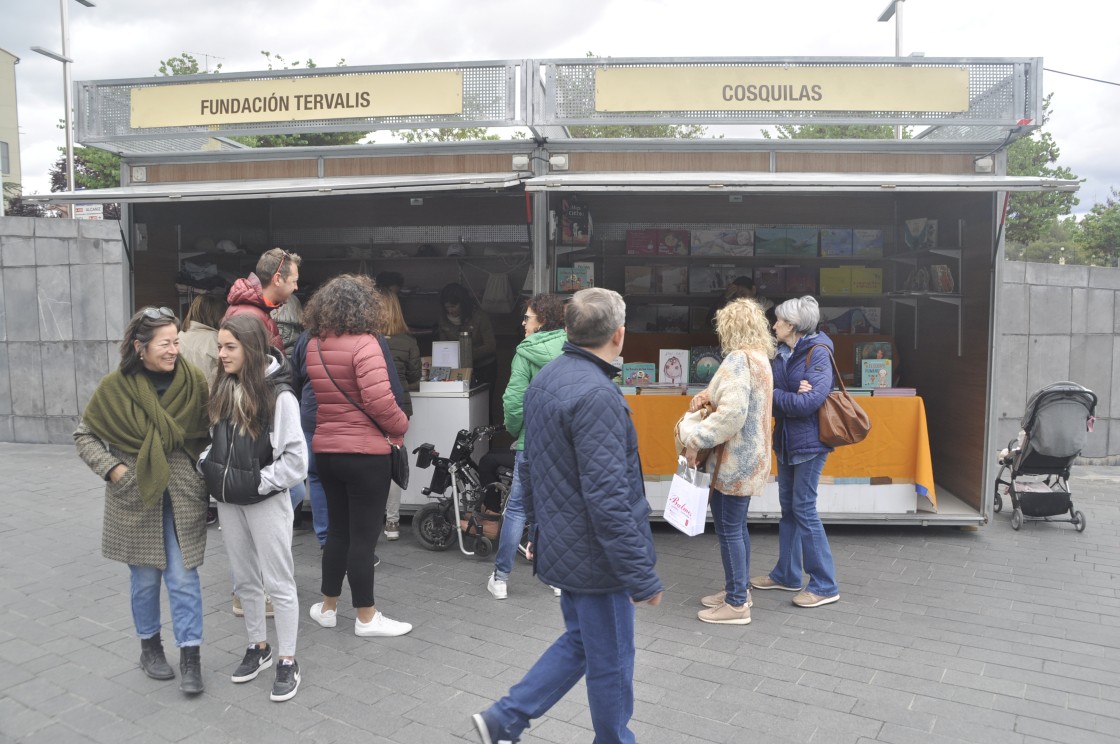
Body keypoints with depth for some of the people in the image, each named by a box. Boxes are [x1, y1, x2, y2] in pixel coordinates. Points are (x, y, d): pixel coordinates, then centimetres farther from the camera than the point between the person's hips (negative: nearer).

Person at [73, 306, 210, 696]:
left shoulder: (194, 382, -6)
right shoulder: (114, 388, -8)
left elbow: (210, 431, 6)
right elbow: (84, 435, 4)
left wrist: (204, 470, -4)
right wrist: (112, 468, -9)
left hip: (183, 498, 0)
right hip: (135, 497, 0)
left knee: (184, 577, 1)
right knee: (145, 578, 13)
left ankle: (190, 654, 13)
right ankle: (150, 645, 33)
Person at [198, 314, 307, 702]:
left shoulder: (279, 396, -16)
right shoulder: (221, 390, 5)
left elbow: (295, 459, -16)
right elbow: (211, 438, 17)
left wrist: (258, 482, -16)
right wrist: (207, 468, 1)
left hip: (266, 502, -6)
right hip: (228, 501, 7)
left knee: (279, 583, 3)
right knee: (245, 581, 18)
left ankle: (288, 662, 15)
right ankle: (258, 648, 35)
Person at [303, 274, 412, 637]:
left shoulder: (314, 344, 6)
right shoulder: (363, 343, -17)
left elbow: (321, 394, 13)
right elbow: (378, 398, -24)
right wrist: (400, 426, -10)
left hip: (326, 449, 7)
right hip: (365, 453, -7)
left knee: (337, 529, 20)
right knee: (363, 535, 4)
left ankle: (328, 607, 31)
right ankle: (366, 618, 16)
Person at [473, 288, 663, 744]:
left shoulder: (543, 380, 5)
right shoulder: (597, 394, -25)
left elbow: (530, 467, 14)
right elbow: (608, 498, -27)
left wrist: (539, 528, 24)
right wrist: (642, 577, -20)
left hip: (560, 546, 9)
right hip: (596, 554, -9)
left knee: (580, 642, 24)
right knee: (611, 662, 10)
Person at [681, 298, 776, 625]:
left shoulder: (738, 358, -20)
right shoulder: (760, 357, 12)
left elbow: (732, 412, -29)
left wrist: (695, 440, -22)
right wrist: (708, 395, 7)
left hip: (735, 460, -10)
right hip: (748, 457, 10)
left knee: (728, 529, -1)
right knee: (737, 526, 19)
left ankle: (736, 604, 8)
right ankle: (738, 590, 31)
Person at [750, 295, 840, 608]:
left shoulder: (818, 354, -15)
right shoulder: (781, 356, 8)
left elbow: (809, 402, -23)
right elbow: (769, 398, 0)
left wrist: (775, 395, -12)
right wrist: (793, 395, -19)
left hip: (809, 442, -8)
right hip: (785, 440, 8)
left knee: (804, 508, -4)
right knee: (788, 507, 14)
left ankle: (825, 585, 7)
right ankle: (787, 574, 27)